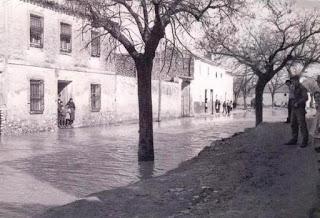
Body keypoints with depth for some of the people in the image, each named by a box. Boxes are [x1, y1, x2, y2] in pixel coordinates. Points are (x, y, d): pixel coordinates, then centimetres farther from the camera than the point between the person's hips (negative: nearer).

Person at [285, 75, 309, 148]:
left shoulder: (302, 88, -11)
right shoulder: (295, 89, 16)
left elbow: (305, 98, -23)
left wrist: (297, 103, -21)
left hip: (300, 109, -9)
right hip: (294, 109, 9)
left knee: (302, 125, -5)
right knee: (293, 125, 9)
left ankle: (305, 141, 1)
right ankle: (294, 140, 15)